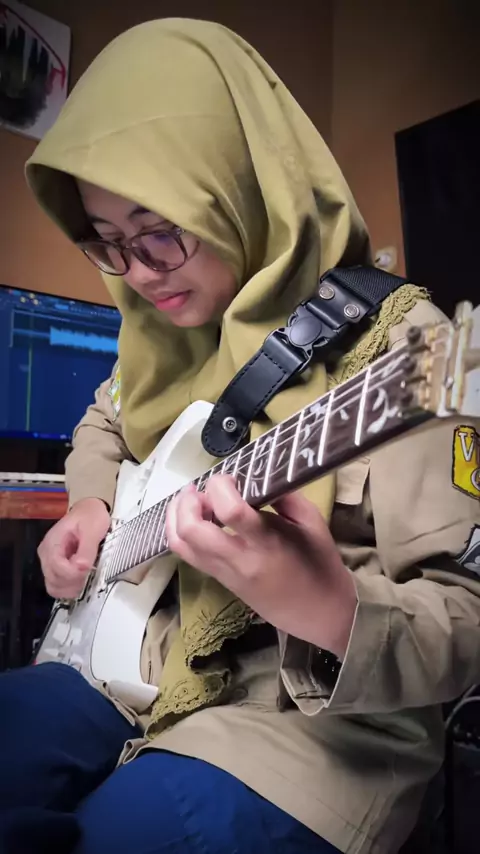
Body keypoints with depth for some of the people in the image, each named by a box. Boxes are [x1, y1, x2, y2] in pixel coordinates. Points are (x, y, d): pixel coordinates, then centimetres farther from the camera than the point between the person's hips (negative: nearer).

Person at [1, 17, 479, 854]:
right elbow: (104, 423, 24)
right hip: (145, 670, 7)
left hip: (321, 715, -6)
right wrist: (93, 504, 3)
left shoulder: (394, 345, -18)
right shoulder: (164, 323, 4)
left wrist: (330, 609, -40)